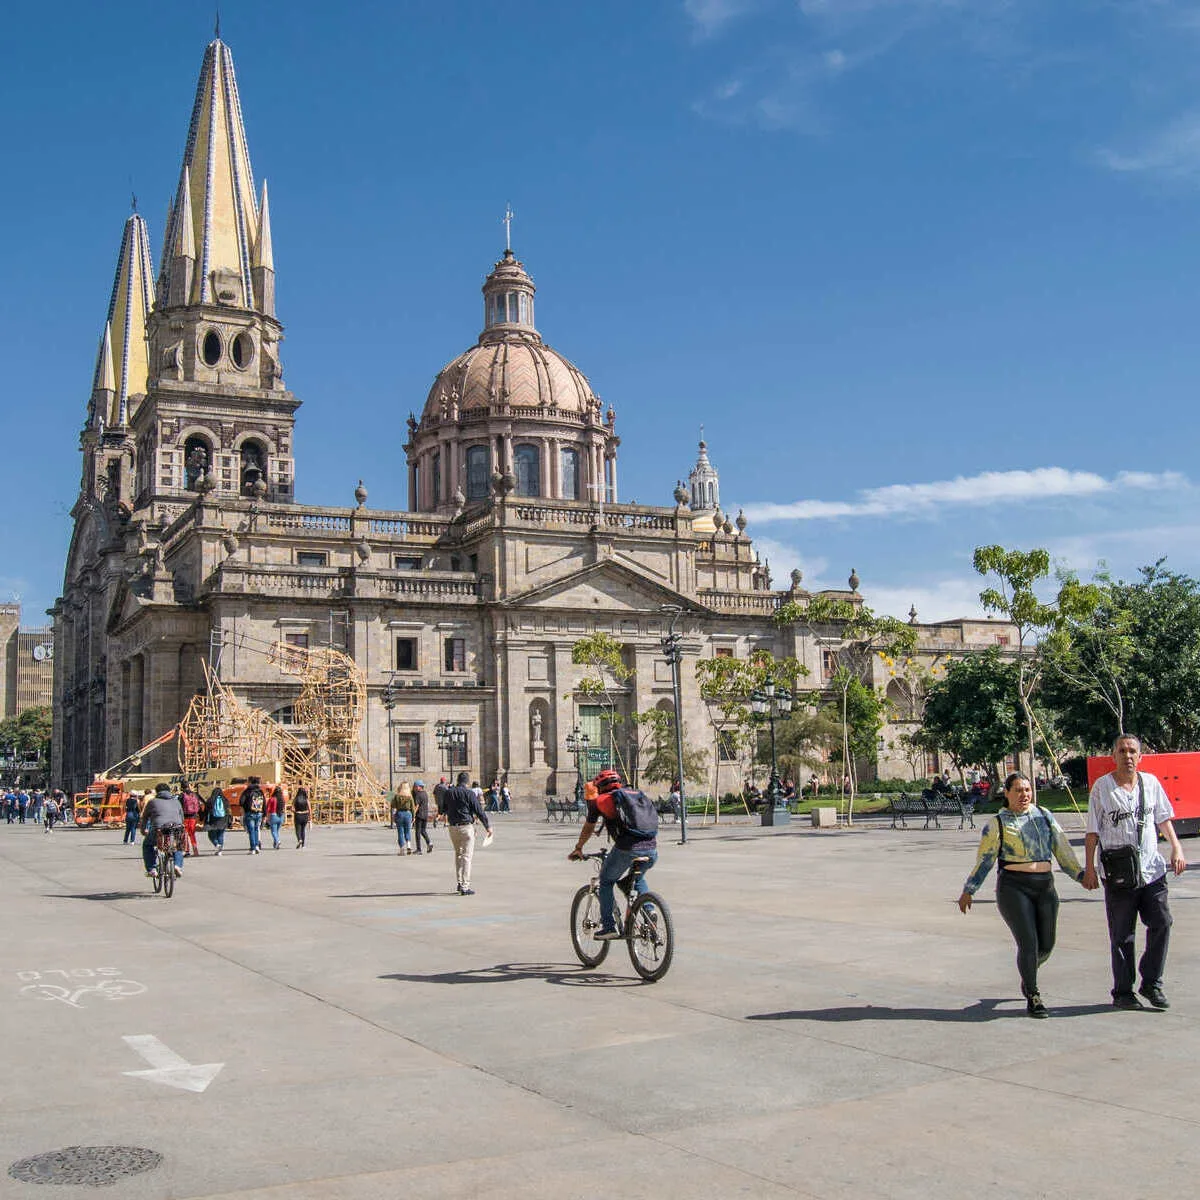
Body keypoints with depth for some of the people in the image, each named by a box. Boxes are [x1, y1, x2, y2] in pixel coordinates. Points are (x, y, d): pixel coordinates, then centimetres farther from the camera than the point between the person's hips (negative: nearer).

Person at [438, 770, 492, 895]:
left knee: (458, 854, 20)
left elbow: (443, 809, 19)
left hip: (453, 828, 5)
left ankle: (460, 883, 19)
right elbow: (479, 811, -7)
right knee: (467, 856, -3)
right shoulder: (469, 793, -9)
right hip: (466, 827, -5)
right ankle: (465, 886, -6)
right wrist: (487, 826, 3)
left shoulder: (448, 793, 5)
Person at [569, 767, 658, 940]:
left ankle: (609, 927, 13)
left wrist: (578, 849, 46)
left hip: (627, 849, -4)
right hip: (651, 849, 4)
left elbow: (588, 829, 30)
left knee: (606, 882, 20)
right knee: (638, 878, 34)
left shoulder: (600, 800, 16)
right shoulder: (640, 795, 27)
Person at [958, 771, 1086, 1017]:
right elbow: (984, 860, 3)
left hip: (1045, 886, 4)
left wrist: (1079, 874, 8)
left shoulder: (1044, 816, 12)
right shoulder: (997, 824, 0)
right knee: (1028, 943, -10)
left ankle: (1027, 974, 39)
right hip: (1013, 887, -4)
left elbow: (1062, 849, 14)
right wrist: (968, 891, 3)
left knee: (1046, 945, 8)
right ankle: (1032, 997, 5)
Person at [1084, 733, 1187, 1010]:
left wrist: (1176, 848, 4)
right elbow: (1092, 832, -2)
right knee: (1122, 935, 3)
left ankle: (1151, 983, 16)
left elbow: (1163, 819, 17)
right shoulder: (1102, 786, -4)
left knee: (1162, 923, -1)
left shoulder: (1150, 783, 7)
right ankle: (1122, 992, 14)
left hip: (1152, 870, 3)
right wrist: (1089, 868, -3)